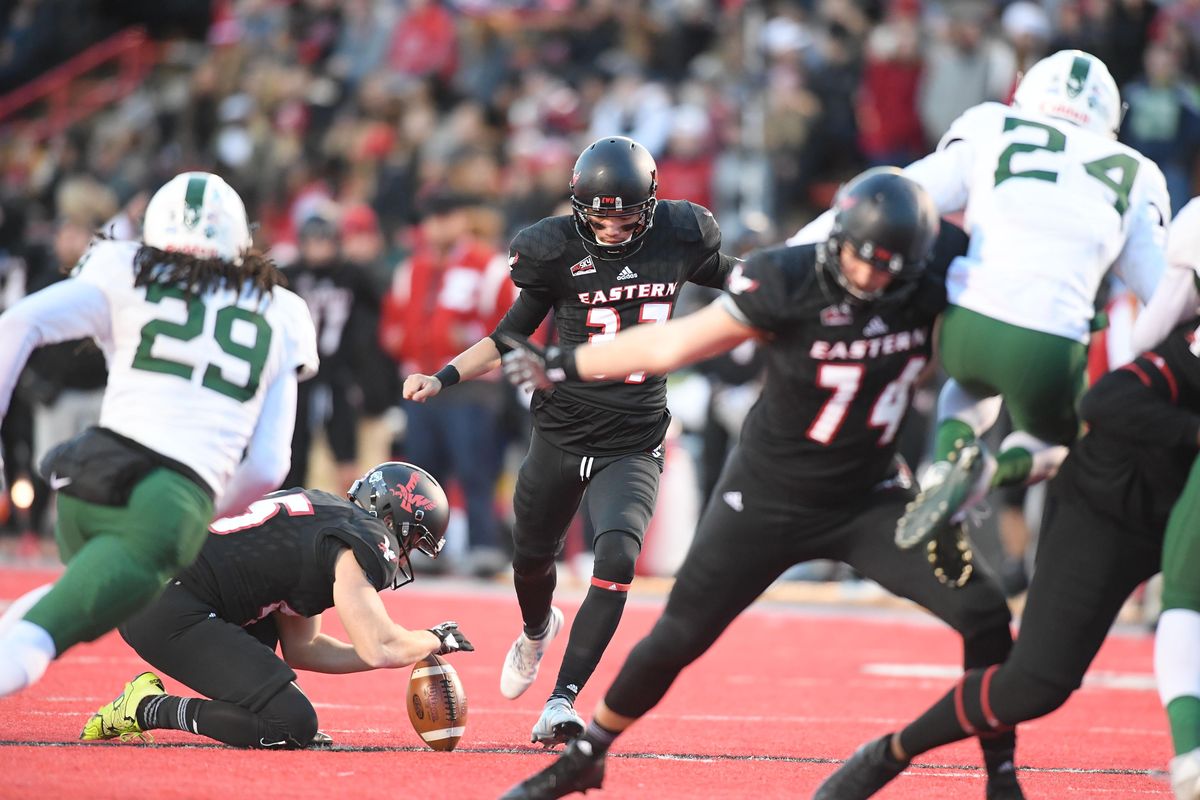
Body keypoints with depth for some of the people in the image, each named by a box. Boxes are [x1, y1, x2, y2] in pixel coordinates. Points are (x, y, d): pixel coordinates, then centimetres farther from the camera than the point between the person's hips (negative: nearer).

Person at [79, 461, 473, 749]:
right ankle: (147, 709, -6)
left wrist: (406, 649, 24)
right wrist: (435, 640, 9)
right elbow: (380, 650, -12)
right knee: (292, 726, -12)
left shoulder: (321, 518, 26)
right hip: (169, 615, -10)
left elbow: (299, 648, 26)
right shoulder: (356, 544, -3)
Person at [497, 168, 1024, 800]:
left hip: (869, 499, 2)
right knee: (676, 640, 3)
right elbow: (669, 346, -13)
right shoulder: (787, 281, -24)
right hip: (768, 501, -2)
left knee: (983, 615, -13)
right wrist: (560, 366, -9)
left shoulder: (929, 285, -17)